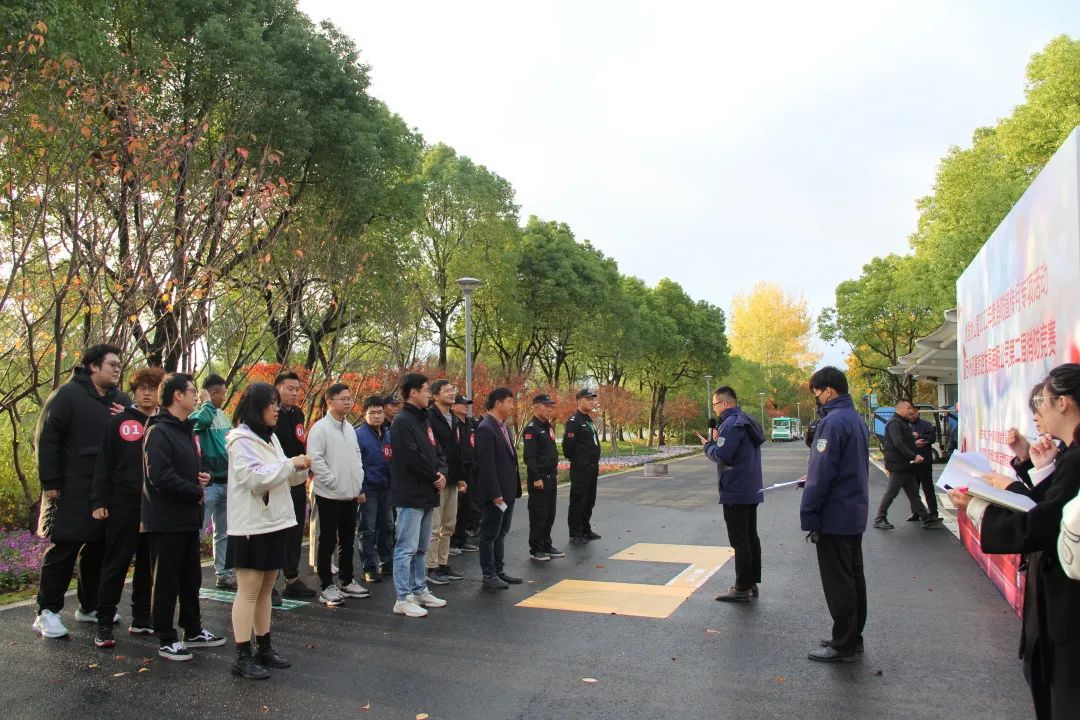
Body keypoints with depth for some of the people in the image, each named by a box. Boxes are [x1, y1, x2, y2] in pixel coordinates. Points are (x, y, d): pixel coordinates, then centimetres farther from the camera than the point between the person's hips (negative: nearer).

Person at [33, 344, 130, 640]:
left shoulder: (121, 400, 10)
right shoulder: (68, 394, -6)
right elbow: (46, 438, -9)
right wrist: (50, 482, -12)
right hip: (73, 490, -6)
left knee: (99, 549, 12)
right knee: (64, 549, 0)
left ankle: (89, 607, 25)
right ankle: (46, 612, 12)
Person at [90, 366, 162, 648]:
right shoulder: (119, 422, 1)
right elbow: (104, 463, 0)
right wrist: (99, 501, -6)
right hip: (123, 506, -2)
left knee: (149, 566, 10)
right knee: (115, 565, 3)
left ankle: (141, 619, 22)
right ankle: (104, 623, 12)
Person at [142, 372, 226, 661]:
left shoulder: (186, 429, 14)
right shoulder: (158, 431, -15)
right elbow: (161, 476, -24)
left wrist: (201, 477, 1)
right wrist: (197, 492, -13)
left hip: (188, 518, 9)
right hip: (166, 519, -9)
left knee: (191, 578, 17)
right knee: (166, 581, 3)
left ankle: (193, 631, 29)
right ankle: (166, 640, 14)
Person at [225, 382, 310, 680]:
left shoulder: (270, 438, 14)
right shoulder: (240, 440, -11)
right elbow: (255, 478, -20)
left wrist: (299, 470, -2)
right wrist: (290, 463, -18)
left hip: (275, 522, 8)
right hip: (251, 525, -8)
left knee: (265, 589, 14)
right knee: (248, 590, -3)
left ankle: (264, 648, 23)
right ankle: (243, 657, 4)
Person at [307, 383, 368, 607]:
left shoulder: (349, 428, 12)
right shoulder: (320, 428, -11)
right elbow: (315, 459, -18)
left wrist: (359, 486, 12)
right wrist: (334, 482, -16)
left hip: (350, 494, 8)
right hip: (329, 495, -7)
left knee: (348, 540, 14)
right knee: (328, 542, 0)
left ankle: (346, 582, 26)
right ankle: (327, 587, 9)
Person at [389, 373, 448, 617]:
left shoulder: (425, 420, 16)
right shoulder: (402, 421, -13)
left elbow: (437, 451, 17)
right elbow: (412, 457, -21)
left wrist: (442, 473, -3)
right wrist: (435, 477, -10)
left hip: (427, 495, 9)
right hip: (410, 496, -9)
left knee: (421, 548, 16)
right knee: (407, 548, -4)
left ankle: (419, 590, 26)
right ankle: (403, 599, 2)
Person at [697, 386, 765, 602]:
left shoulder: (731, 424, -18)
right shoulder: (746, 421, 13)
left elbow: (722, 455, -24)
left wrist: (708, 445, -6)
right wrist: (717, 440, 5)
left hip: (736, 493, -10)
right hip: (751, 491, 10)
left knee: (740, 541, -3)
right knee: (751, 538, 15)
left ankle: (742, 589, 3)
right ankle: (752, 583, 23)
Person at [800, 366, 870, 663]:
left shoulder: (833, 421, -20)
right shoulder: (857, 419, 10)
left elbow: (822, 474, -22)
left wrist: (808, 516, -17)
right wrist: (811, 480, 19)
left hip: (834, 516, -10)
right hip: (856, 513, 10)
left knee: (837, 583, 0)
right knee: (853, 577, 17)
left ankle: (843, 645, 9)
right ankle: (853, 637, 28)